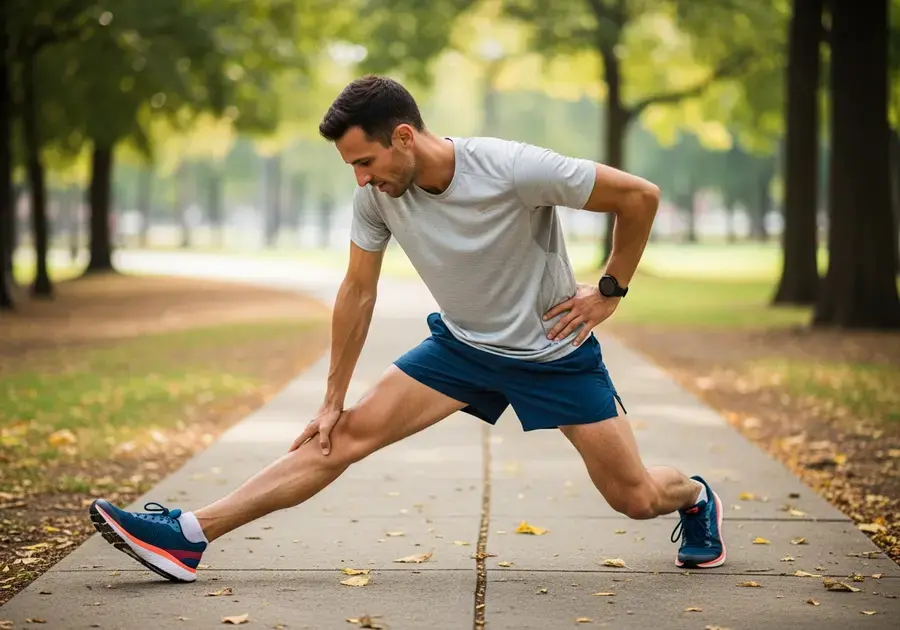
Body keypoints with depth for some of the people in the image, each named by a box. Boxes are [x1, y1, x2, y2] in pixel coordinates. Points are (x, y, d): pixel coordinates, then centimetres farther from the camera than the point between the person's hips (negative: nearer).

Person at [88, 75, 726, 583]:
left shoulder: (513, 169, -30)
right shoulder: (377, 195, -14)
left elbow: (640, 195, -20)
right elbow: (358, 293, -1)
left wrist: (610, 292, -10)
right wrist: (333, 400, 3)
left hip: (554, 350, -3)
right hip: (462, 344, 4)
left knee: (634, 498, -1)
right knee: (347, 434, -9)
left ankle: (695, 496, 36)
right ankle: (189, 535, -11)